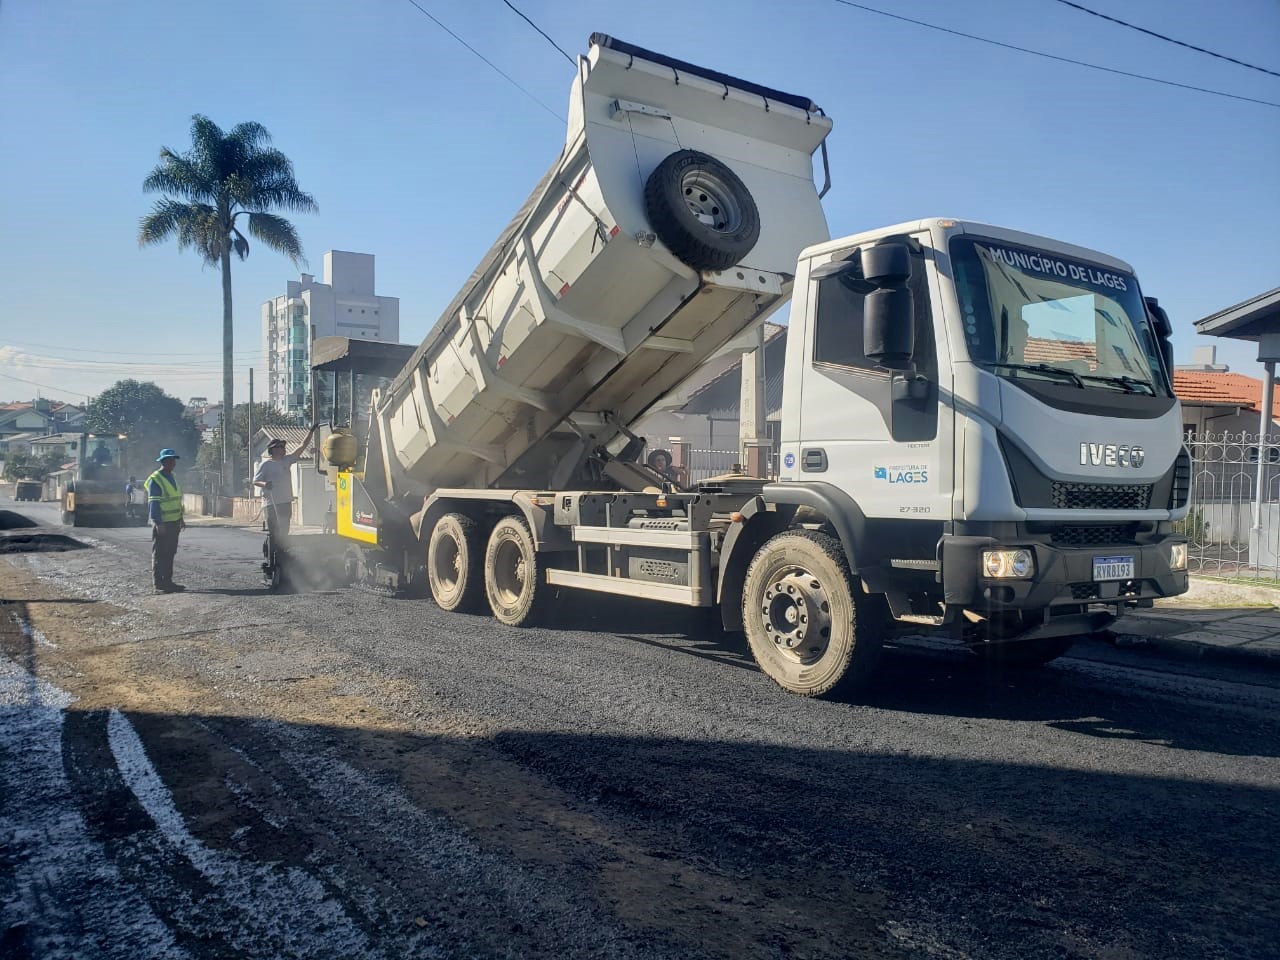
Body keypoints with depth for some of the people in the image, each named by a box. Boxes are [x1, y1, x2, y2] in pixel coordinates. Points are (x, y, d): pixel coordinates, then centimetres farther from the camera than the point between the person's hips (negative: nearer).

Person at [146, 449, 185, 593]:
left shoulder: (172, 478, 14)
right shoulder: (155, 480, -13)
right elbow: (153, 503, -16)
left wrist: (181, 519, 19)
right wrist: (158, 523, -21)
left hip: (174, 523, 9)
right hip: (162, 524, -8)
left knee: (169, 554, 13)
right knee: (159, 555, -2)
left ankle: (167, 582, 20)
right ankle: (159, 585, 2)